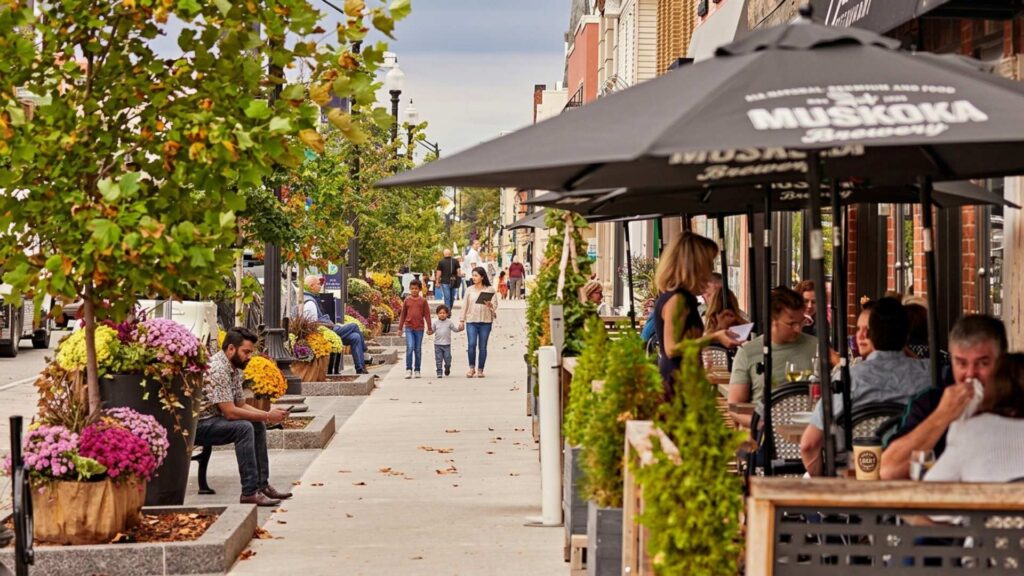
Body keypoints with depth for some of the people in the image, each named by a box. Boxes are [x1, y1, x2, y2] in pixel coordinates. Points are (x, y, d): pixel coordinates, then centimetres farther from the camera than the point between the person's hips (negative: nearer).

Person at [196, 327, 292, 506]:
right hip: (197, 424, -11)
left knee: (258, 425, 10)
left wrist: (268, 414, -4)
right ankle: (250, 492, -26)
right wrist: (267, 416, -19)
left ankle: (262, 485, 13)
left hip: (213, 419, 11)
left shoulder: (235, 369, 9)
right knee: (244, 428, -27)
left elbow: (241, 405, 14)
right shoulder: (217, 369, -23)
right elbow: (230, 412, -27)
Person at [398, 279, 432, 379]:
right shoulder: (407, 300, 4)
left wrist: (429, 328, 2)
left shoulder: (423, 301, 2)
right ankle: (408, 369, -5)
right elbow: (402, 315, 9)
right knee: (410, 347, -13)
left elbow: (427, 314, 4)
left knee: (418, 350, 6)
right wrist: (400, 328, 8)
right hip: (409, 327, 0)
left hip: (419, 328, 0)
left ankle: (417, 370, 14)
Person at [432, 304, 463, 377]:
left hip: (447, 344, -1)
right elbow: (433, 330, 13)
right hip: (437, 344, 1)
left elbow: (454, 329, 6)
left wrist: (459, 329, -14)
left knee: (447, 358, 2)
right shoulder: (436, 323, 6)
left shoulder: (449, 322, 2)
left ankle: (447, 368, 30)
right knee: (438, 359, -1)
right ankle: (439, 372, 5)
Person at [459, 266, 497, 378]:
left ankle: (480, 370, 10)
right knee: (472, 344, -12)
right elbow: (465, 305, 10)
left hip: (485, 321, -1)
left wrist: (490, 305, -20)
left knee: (482, 346, 2)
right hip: (471, 320, 1)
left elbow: (495, 305, 3)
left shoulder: (490, 290, 4)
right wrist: (462, 320, 7)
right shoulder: (469, 290, 9)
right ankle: (472, 368, 3)